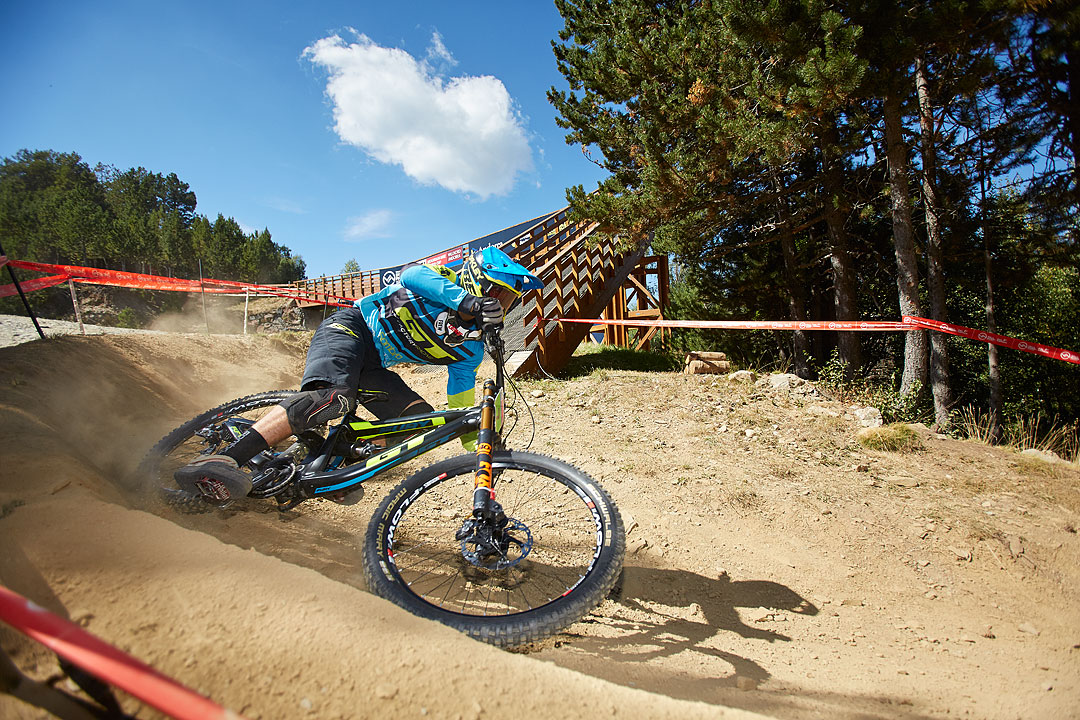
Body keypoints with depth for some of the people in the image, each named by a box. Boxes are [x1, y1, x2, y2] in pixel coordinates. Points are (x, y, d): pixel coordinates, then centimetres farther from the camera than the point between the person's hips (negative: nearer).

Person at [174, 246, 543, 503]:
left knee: (423, 418, -12)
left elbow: (460, 407, 6)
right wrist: (467, 301, -48)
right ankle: (223, 461, -38)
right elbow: (412, 274, -35)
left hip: (374, 365, 7)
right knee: (332, 397, -35)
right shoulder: (447, 281, -11)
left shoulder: (470, 349, 3)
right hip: (351, 328, -7)